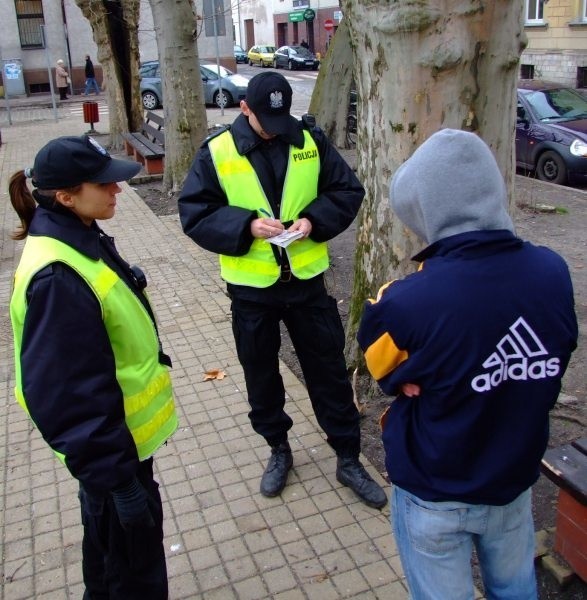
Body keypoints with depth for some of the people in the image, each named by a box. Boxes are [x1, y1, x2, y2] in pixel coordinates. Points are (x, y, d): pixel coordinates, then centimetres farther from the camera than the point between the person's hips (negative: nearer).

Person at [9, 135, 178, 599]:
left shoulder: (81, 241, 1)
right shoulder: (57, 279, -31)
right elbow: (69, 396, -30)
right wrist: (115, 473, -24)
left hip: (119, 430, 9)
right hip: (109, 441, -9)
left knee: (110, 541, 29)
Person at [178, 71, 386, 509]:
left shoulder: (311, 142, -3)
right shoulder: (218, 152, -7)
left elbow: (348, 190, 2)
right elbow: (194, 213, -8)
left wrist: (315, 219, -16)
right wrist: (246, 225, -23)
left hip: (307, 279, 1)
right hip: (251, 287, 0)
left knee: (329, 369, 9)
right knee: (261, 373, 15)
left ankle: (349, 458, 26)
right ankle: (278, 449, 39)